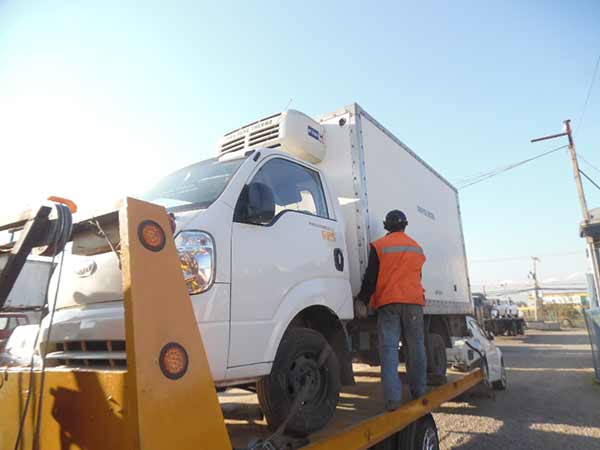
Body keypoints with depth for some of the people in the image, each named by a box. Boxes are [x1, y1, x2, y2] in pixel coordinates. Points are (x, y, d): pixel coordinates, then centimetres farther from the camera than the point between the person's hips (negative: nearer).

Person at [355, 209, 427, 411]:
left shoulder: (379, 246, -1)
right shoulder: (417, 247, 13)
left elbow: (371, 277, -7)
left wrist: (362, 300, -4)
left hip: (388, 303, -3)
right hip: (414, 301, 4)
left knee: (389, 348, -5)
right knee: (416, 347, 12)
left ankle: (393, 397, -11)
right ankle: (419, 392, 21)